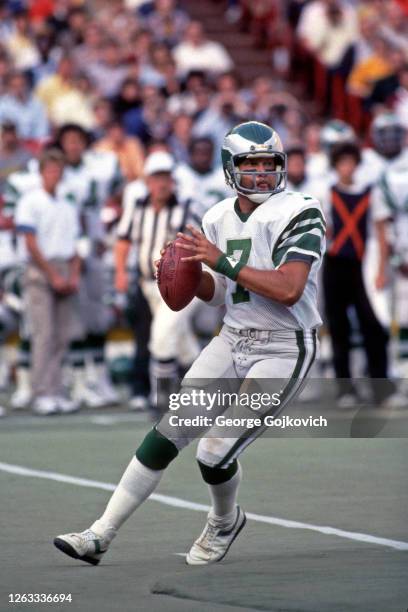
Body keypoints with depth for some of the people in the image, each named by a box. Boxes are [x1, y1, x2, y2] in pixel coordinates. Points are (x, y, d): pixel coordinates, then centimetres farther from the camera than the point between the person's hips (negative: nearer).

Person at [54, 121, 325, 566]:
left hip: (283, 350, -6)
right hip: (232, 340, 6)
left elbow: (288, 290, -25)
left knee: (216, 455, -11)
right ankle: (100, 536, 3)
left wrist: (224, 262, -25)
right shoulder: (219, 218, 7)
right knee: (167, 435, -2)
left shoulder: (300, 215, -14)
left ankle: (225, 523, 23)